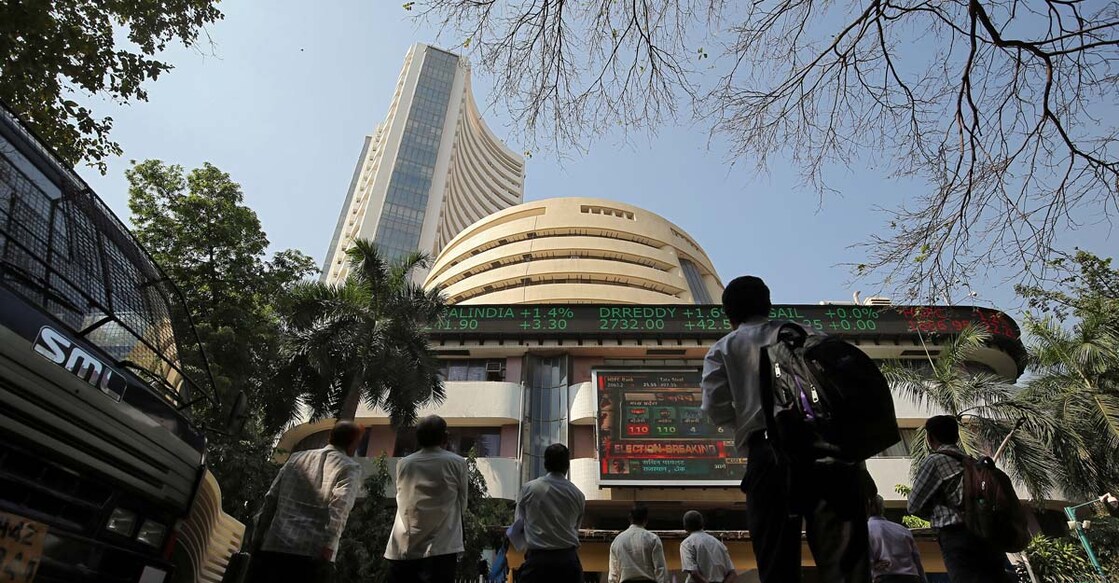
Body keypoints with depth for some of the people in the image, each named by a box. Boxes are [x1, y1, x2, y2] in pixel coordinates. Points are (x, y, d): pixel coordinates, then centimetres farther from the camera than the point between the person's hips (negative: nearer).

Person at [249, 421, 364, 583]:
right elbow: (338, 510, -11)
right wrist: (327, 550, -16)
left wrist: (256, 541, 19)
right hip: (313, 556, -4)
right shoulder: (350, 468, 3)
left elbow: (270, 501, 15)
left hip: (272, 548, 5)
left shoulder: (297, 458, 17)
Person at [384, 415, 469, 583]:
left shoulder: (403, 464, 5)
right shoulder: (457, 463, -3)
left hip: (402, 551, 3)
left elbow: (401, 502, 15)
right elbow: (462, 504, 7)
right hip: (439, 550, -3)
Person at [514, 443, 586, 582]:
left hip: (537, 559, -1)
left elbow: (518, 523, 8)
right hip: (568, 559, 2)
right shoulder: (577, 495, 3)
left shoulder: (528, 489, 0)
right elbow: (575, 528, 13)